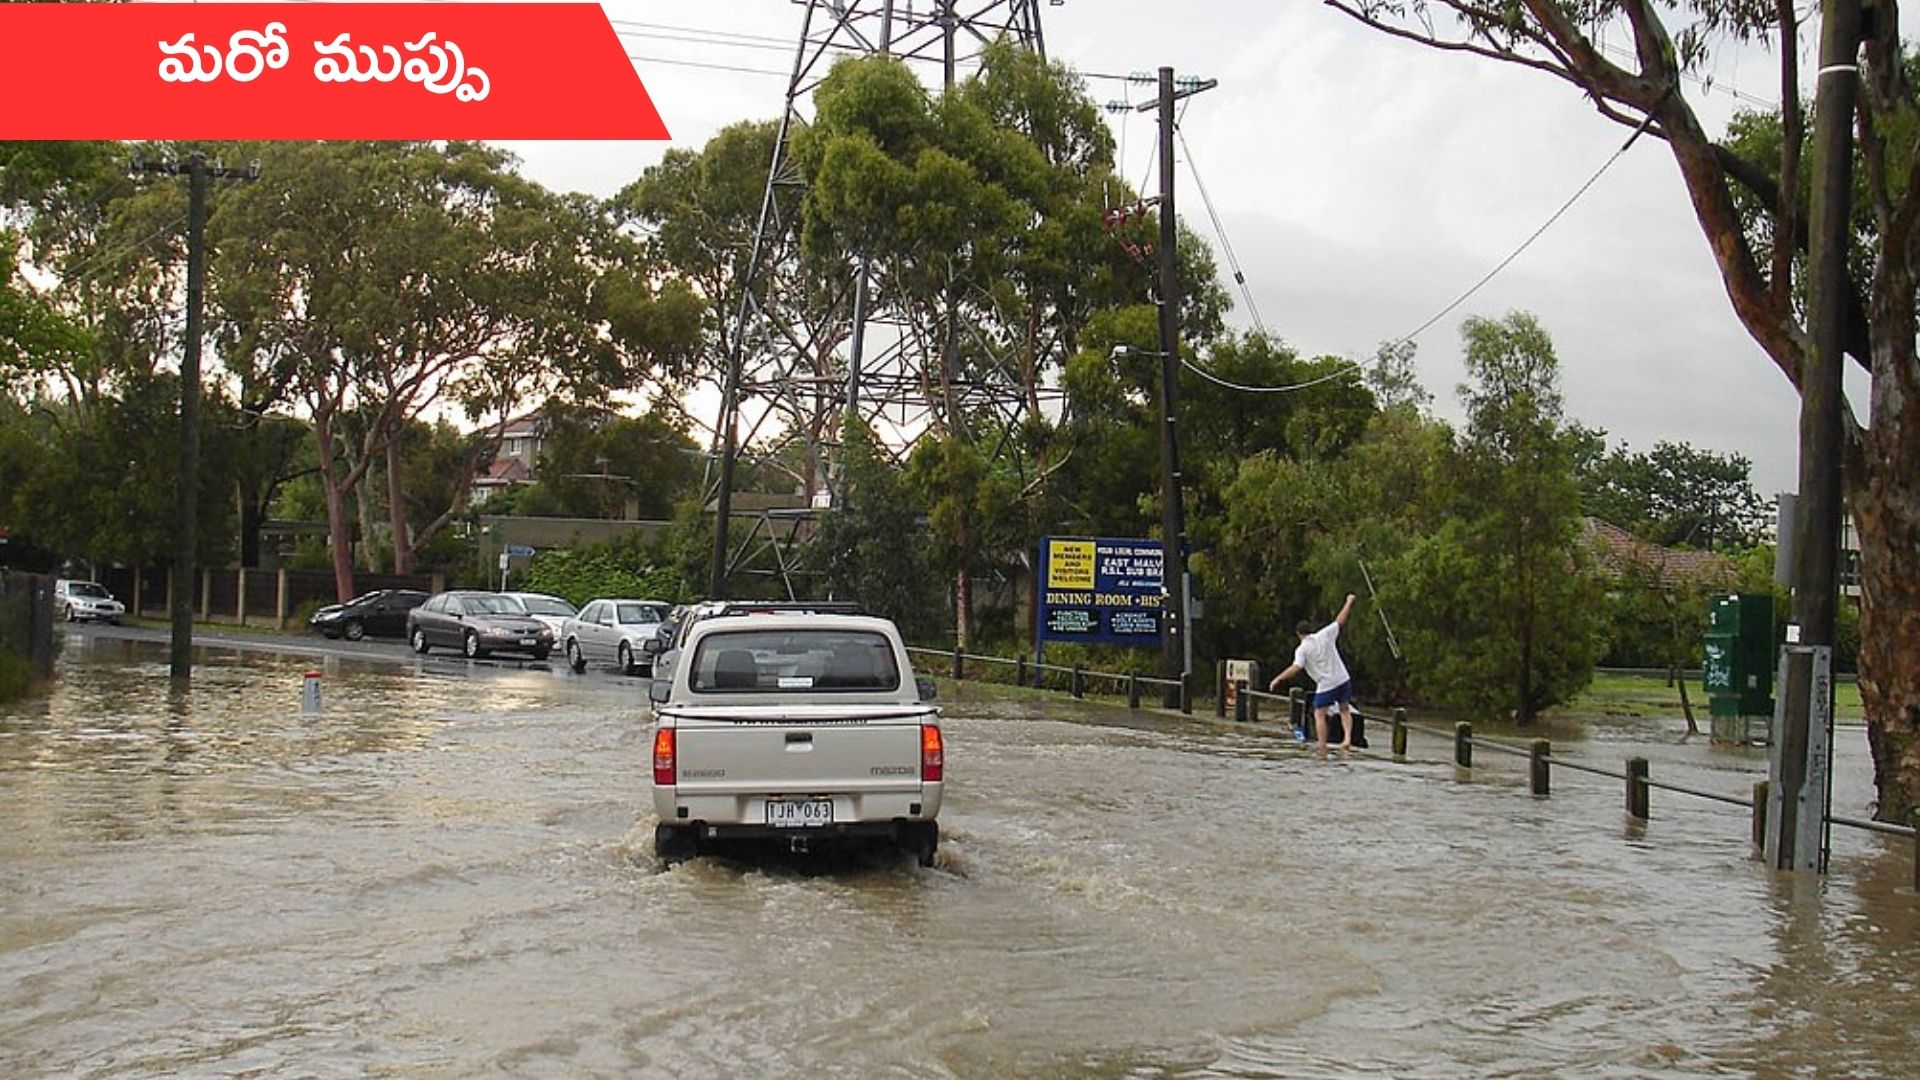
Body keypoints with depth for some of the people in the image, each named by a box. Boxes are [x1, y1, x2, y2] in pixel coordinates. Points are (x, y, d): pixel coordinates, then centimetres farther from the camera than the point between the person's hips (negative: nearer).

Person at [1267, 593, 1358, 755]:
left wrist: (1278, 679, -14)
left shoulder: (1302, 649, -8)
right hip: (1343, 680, 5)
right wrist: (1349, 602, 24)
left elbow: (1296, 668, -19)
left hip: (1326, 685, -4)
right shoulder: (1325, 635, 1)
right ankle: (1347, 737, 2)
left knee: (1319, 715, 3)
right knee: (1345, 710, 21)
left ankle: (1322, 750, -2)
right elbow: (1340, 620, 11)